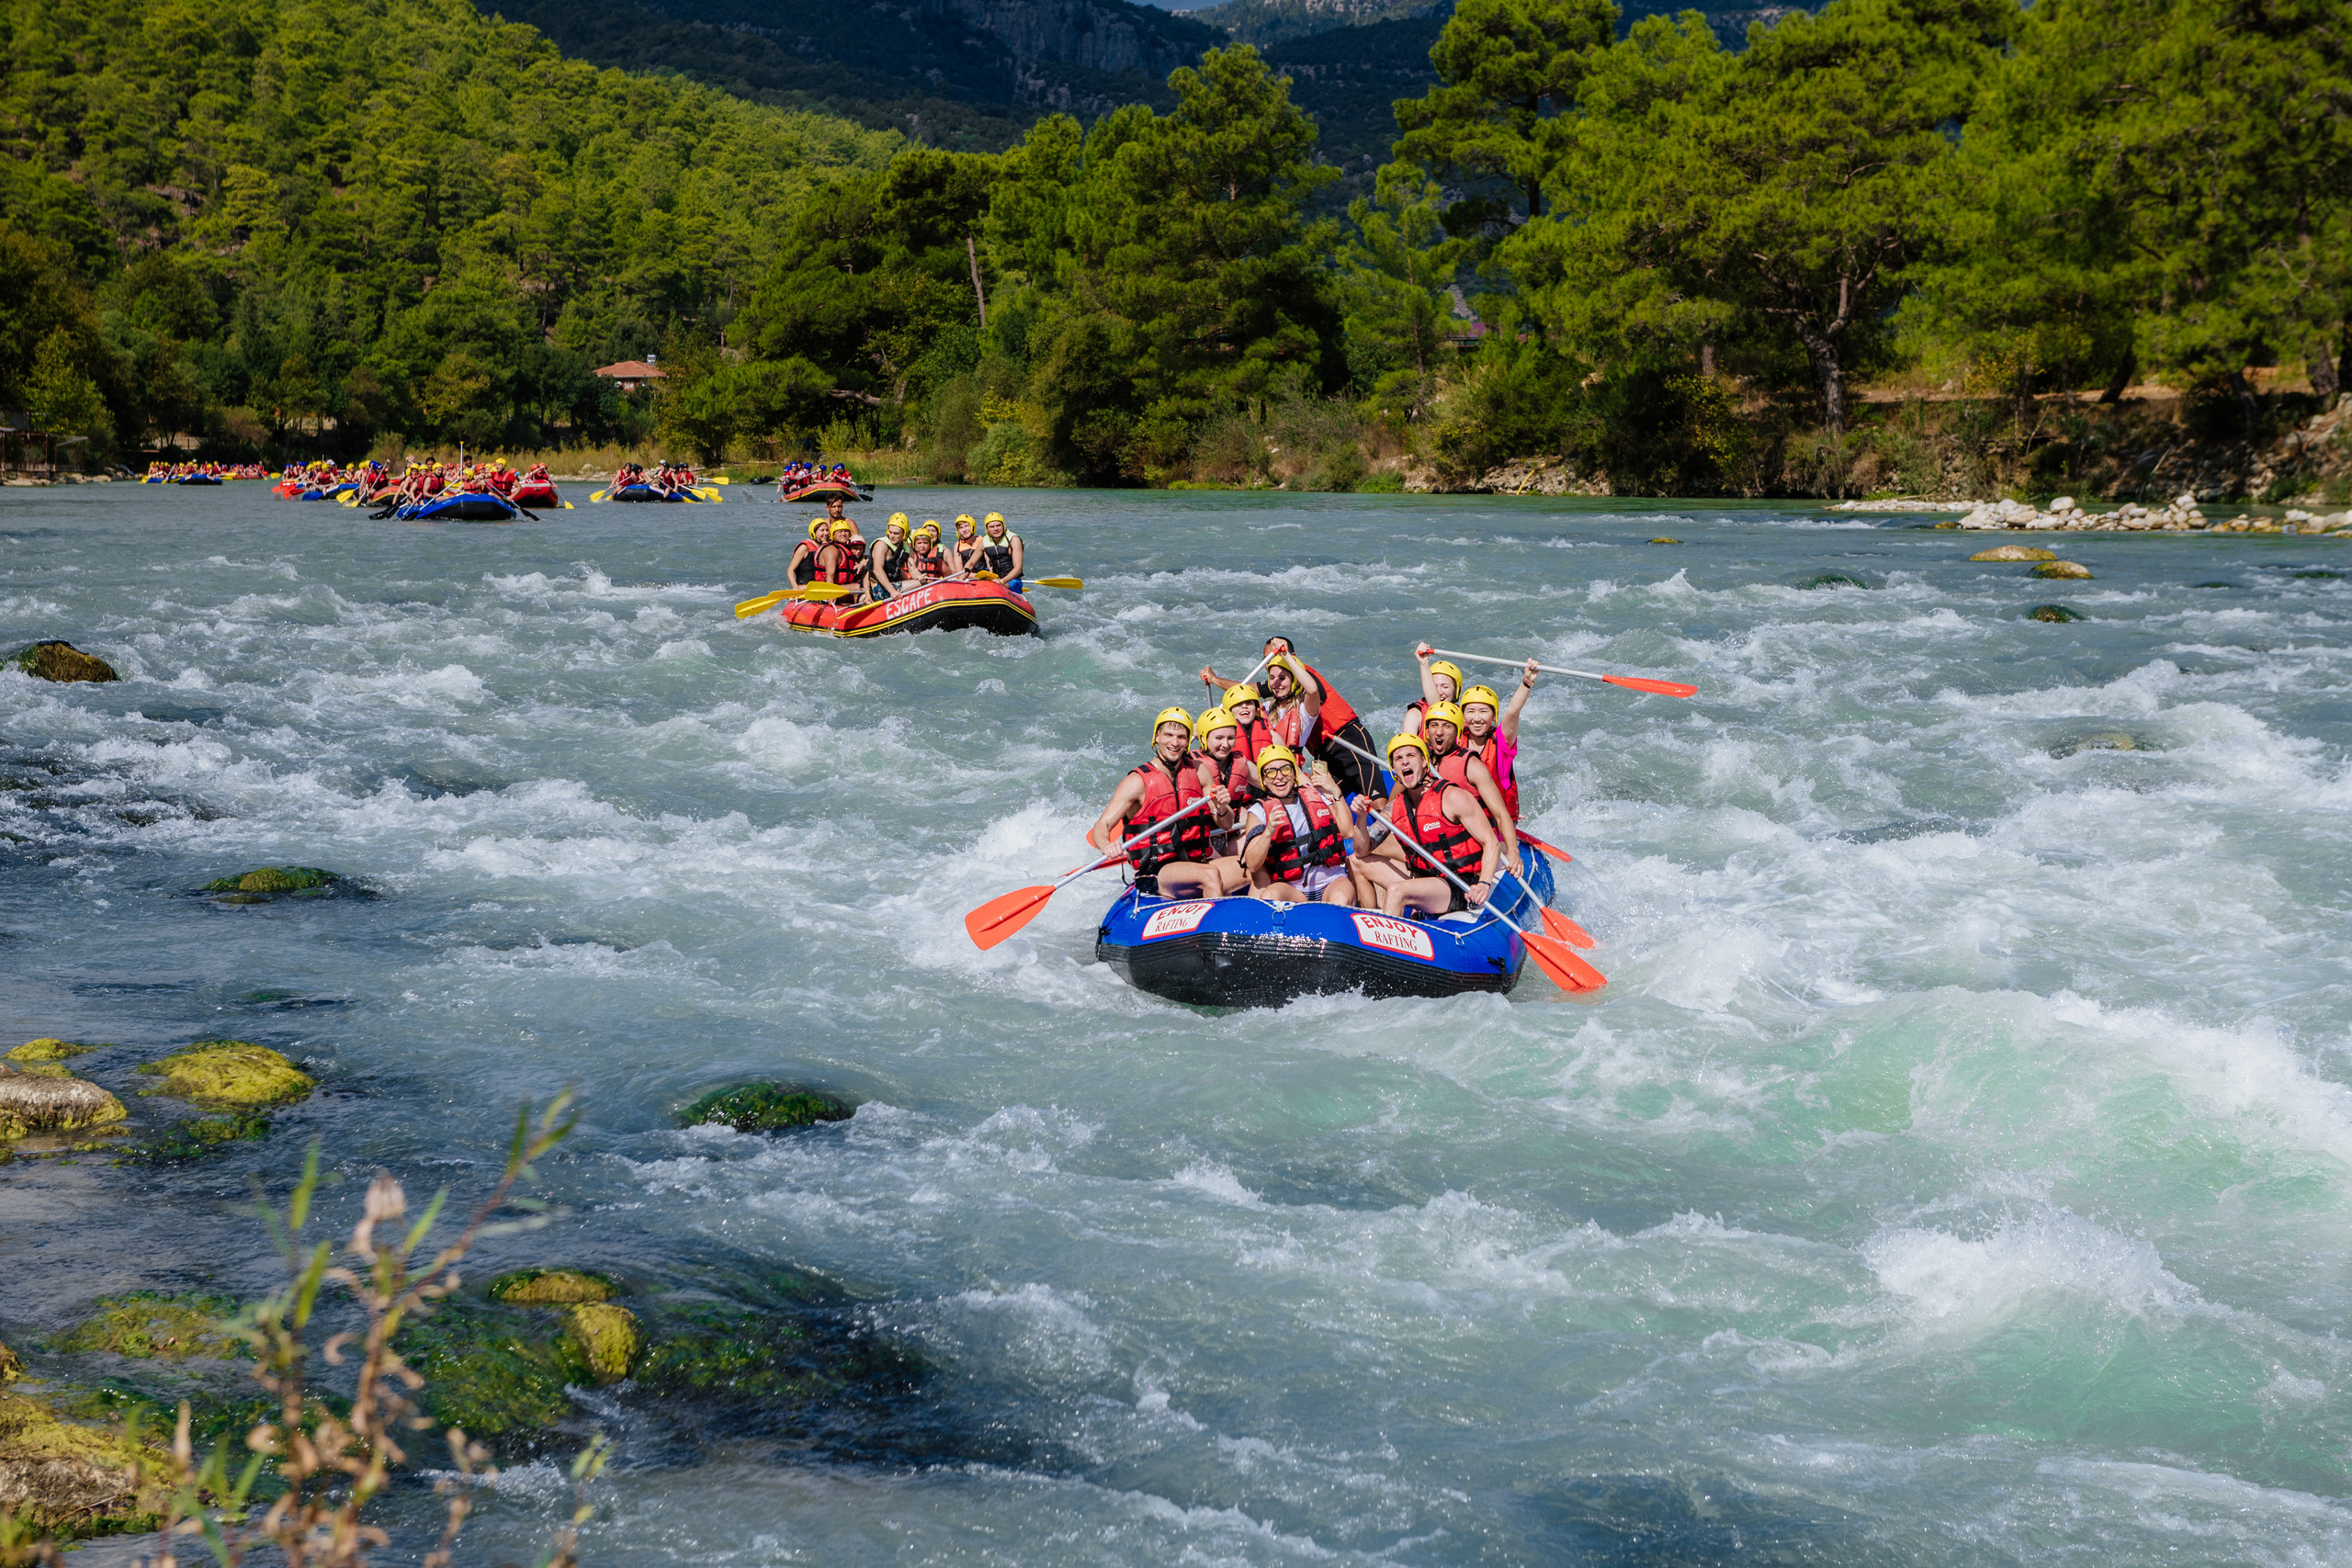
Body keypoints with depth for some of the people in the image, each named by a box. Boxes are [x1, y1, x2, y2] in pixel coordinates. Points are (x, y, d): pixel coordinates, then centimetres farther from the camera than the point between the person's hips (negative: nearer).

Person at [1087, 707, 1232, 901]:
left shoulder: (1198, 772, 9)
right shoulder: (1137, 782, -5)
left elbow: (1228, 825, 10)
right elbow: (1101, 826, -11)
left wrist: (1221, 809, -14)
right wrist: (1106, 847, -34)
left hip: (1197, 861, 6)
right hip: (1155, 874, -6)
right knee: (1210, 875, -33)